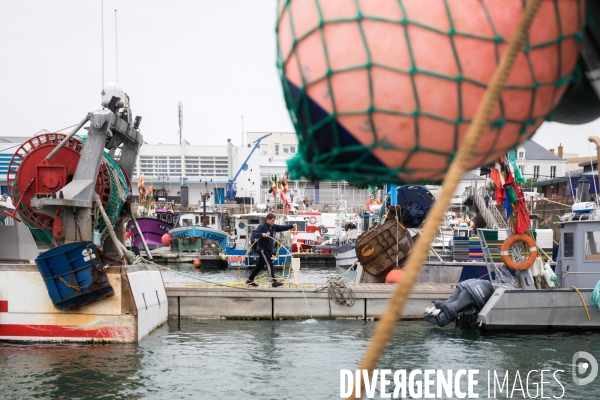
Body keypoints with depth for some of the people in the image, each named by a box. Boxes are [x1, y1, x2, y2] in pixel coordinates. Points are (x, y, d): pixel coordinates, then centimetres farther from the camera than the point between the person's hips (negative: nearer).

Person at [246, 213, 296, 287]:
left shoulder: (273, 227, 7)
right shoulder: (262, 226, -16)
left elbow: (282, 227, 10)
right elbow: (254, 234, -25)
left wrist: (292, 225, 0)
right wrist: (261, 234, -43)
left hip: (269, 250, 9)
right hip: (262, 249, -9)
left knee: (260, 265, 14)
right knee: (269, 264, -12)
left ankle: (250, 280, 23)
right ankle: (275, 281, -12)